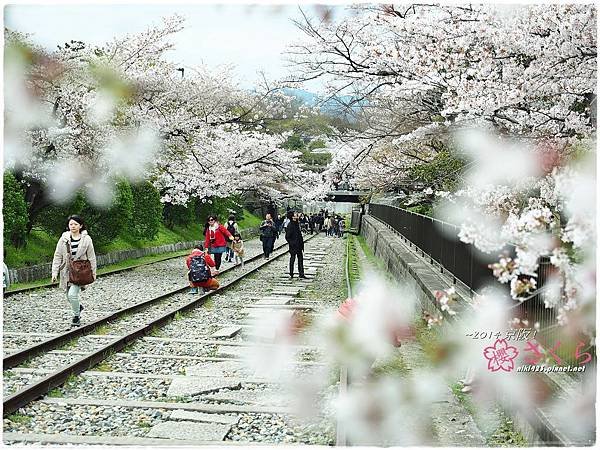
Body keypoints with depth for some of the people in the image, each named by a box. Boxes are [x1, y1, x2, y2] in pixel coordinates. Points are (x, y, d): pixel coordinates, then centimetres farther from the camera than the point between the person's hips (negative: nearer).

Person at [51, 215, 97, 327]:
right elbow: (57, 256, 2)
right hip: (67, 271, 3)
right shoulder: (64, 239, 0)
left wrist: (93, 272, 3)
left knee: (72, 294, -17)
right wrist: (55, 272, -4)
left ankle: (76, 316, 4)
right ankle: (78, 306, 46)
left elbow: (91, 257, 3)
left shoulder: (86, 239, -3)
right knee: (69, 296, 12)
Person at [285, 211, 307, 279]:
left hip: (299, 245, 8)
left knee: (300, 259, 10)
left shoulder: (297, 223, 10)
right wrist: (292, 243, -17)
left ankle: (301, 274, 15)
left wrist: (302, 242, 13)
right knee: (292, 259, 2)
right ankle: (291, 274, 13)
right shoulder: (290, 225, -15)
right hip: (293, 246, -8)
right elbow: (287, 237, -16)